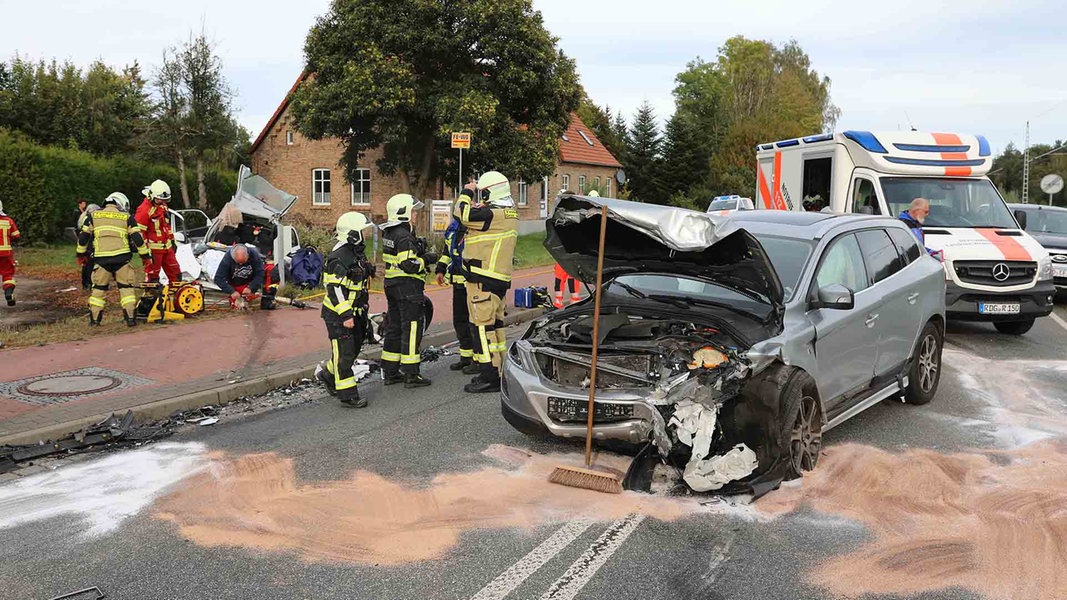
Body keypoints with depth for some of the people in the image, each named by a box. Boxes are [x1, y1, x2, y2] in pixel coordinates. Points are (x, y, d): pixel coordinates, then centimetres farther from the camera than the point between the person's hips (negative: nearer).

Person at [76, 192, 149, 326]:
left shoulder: (93, 216, 13)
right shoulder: (127, 217, 8)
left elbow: (83, 237, 14)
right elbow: (137, 238, 4)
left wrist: (81, 254, 24)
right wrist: (145, 256, 10)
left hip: (101, 259, 1)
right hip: (121, 258, -1)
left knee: (99, 288, 12)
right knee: (126, 287, 6)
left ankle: (94, 319, 15)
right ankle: (130, 317, 2)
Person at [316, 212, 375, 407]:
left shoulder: (358, 252, 12)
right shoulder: (338, 259, -21)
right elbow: (335, 289, -24)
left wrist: (363, 310, 24)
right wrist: (345, 315, -26)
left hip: (356, 312, 10)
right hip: (338, 314, -10)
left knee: (354, 349, 16)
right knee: (344, 353, -4)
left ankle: (327, 374, 36)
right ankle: (347, 394, 3)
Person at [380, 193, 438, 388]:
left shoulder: (389, 234, 12)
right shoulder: (404, 236, -19)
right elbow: (410, 265, -24)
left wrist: (422, 255, 11)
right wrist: (427, 259, -9)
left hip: (392, 285, 10)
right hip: (408, 286, -10)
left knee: (394, 327, 15)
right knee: (412, 329, -3)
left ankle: (390, 372, 22)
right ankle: (411, 375, 0)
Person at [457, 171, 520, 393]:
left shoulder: (491, 214, -18)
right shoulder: (510, 214, 12)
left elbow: (463, 213, -12)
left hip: (483, 280, -10)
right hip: (500, 278, 10)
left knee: (482, 326, -7)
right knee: (495, 323, 17)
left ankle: (489, 377, -6)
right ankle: (499, 370, 25)